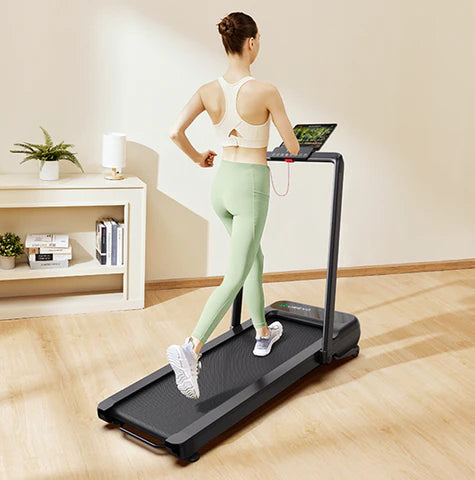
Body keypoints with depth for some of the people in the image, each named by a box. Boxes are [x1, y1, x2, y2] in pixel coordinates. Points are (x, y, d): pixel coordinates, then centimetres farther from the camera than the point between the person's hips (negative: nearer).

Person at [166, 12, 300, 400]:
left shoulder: (209, 91, 0)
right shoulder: (266, 92, -14)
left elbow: (175, 132, -6)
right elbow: (293, 148, -7)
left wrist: (198, 158, 13)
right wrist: (289, 142, 18)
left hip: (222, 181, 7)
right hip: (251, 184, -7)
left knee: (255, 258, 25)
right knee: (235, 277, -6)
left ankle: (263, 334, 39)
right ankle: (192, 348, -19)